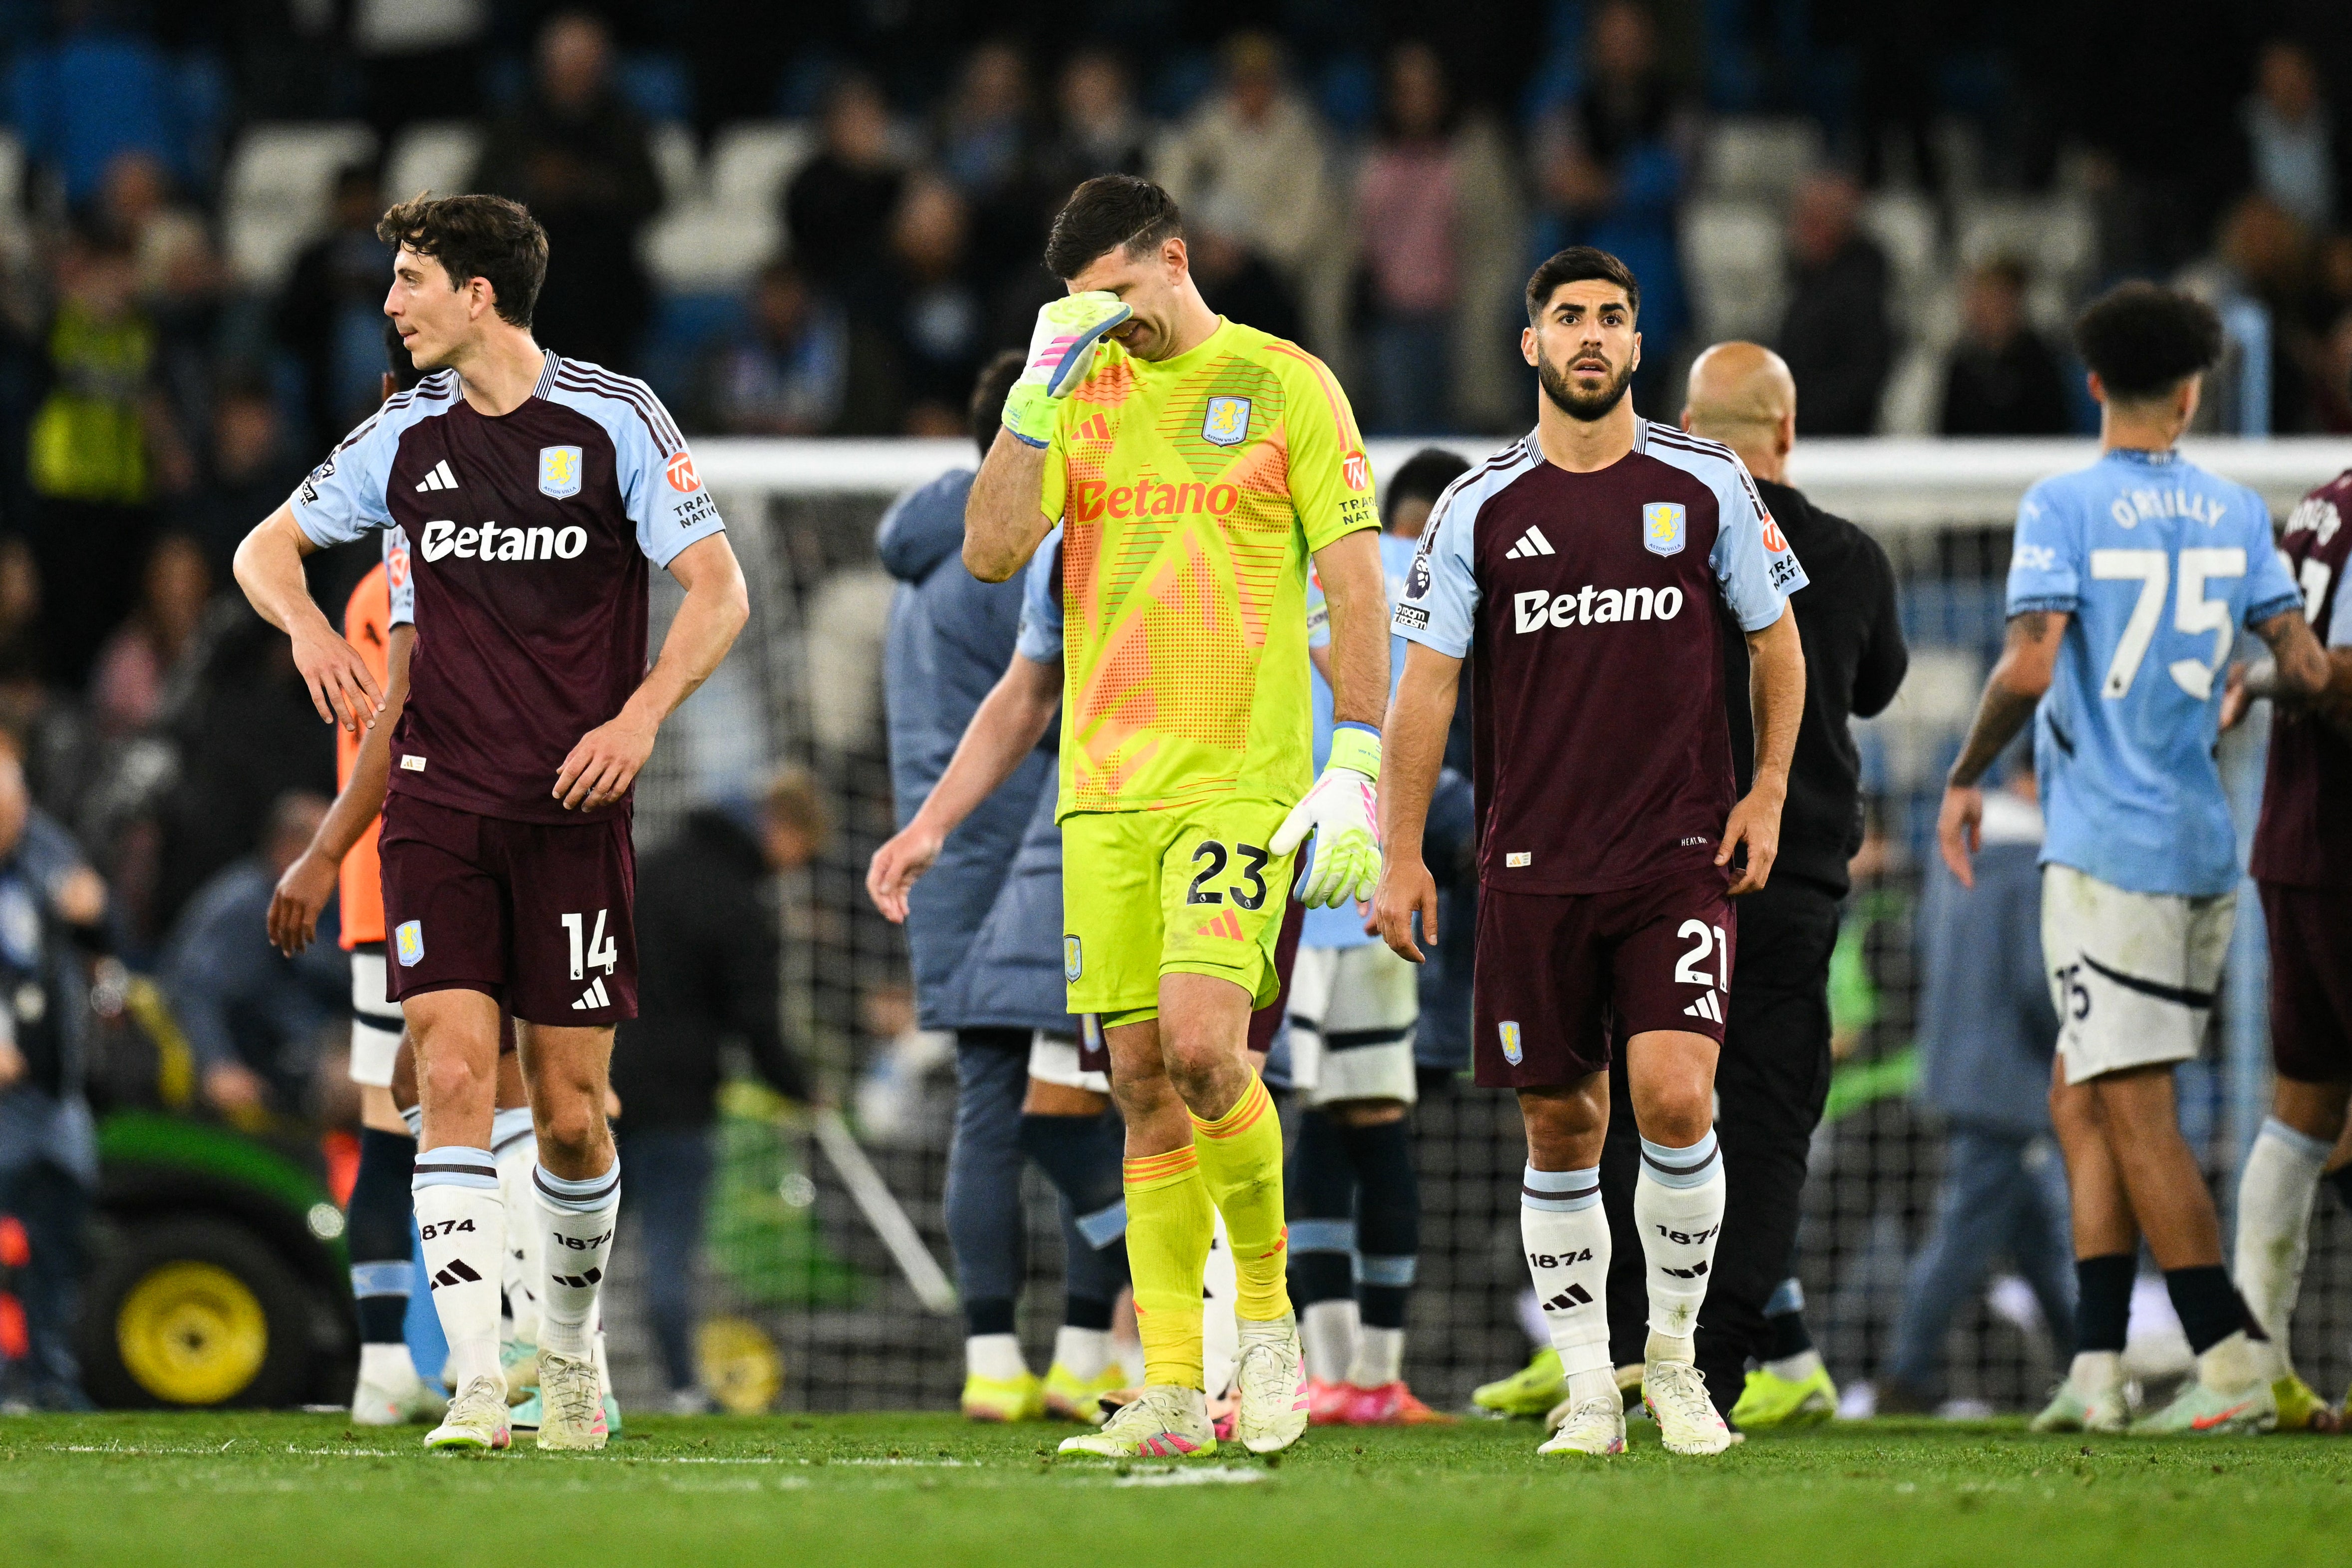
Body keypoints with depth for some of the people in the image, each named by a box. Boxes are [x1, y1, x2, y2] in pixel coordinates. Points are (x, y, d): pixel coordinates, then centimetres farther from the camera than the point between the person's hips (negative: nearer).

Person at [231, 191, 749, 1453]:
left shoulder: (615, 420, -3)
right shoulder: (407, 435, 7)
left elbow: (718, 591, -3)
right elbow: (264, 548, 18)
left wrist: (640, 718, -16)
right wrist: (309, 629, -3)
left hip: (574, 806, -2)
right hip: (439, 803, 2)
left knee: (570, 1111, 1)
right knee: (453, 1073, -12)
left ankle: (568, 1350, 26)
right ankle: (476, 1384, -16)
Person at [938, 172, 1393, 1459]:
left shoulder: (1287, 387, 1)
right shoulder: (1077, 393, 12)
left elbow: (1356, 585, -1)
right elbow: (990, 554, 2)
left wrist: (1356, 770, -9)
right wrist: (1036, 392, -7)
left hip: (1240, 779, -4)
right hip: (1104, 781, 4)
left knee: (1201, 1046, -20)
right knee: (1142, 1083, 2)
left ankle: (1266, 1313, 1)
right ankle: (1170, 1391, 3)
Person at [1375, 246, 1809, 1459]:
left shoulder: (1707, 484, 4)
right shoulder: (1481, 507, 4)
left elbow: (1777, 640, 15)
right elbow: (1425, 681, 5)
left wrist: (1768, 791, 4)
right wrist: (1401, 853, 0)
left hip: (1683, 855, -1)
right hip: (1533, 862, 1)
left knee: (1675, 1093, -16)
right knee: (1561, 1130, 3)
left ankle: (1674, 1351, 4)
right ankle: (1587, 1390, 12)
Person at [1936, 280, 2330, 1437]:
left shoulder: (2063, 506, -6)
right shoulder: (2235, 512, 9)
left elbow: (2029, 667, -16)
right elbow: (2303, 667, 6)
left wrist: (1964, 777, -1)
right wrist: (2265, 686, 30)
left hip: (2107, 851, -6)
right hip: (2207, 850, 6)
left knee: (2135, 1114, -4)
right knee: (2083, 1098, 14)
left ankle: (2232, 1367, -9)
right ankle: (2096, 1369, 8)